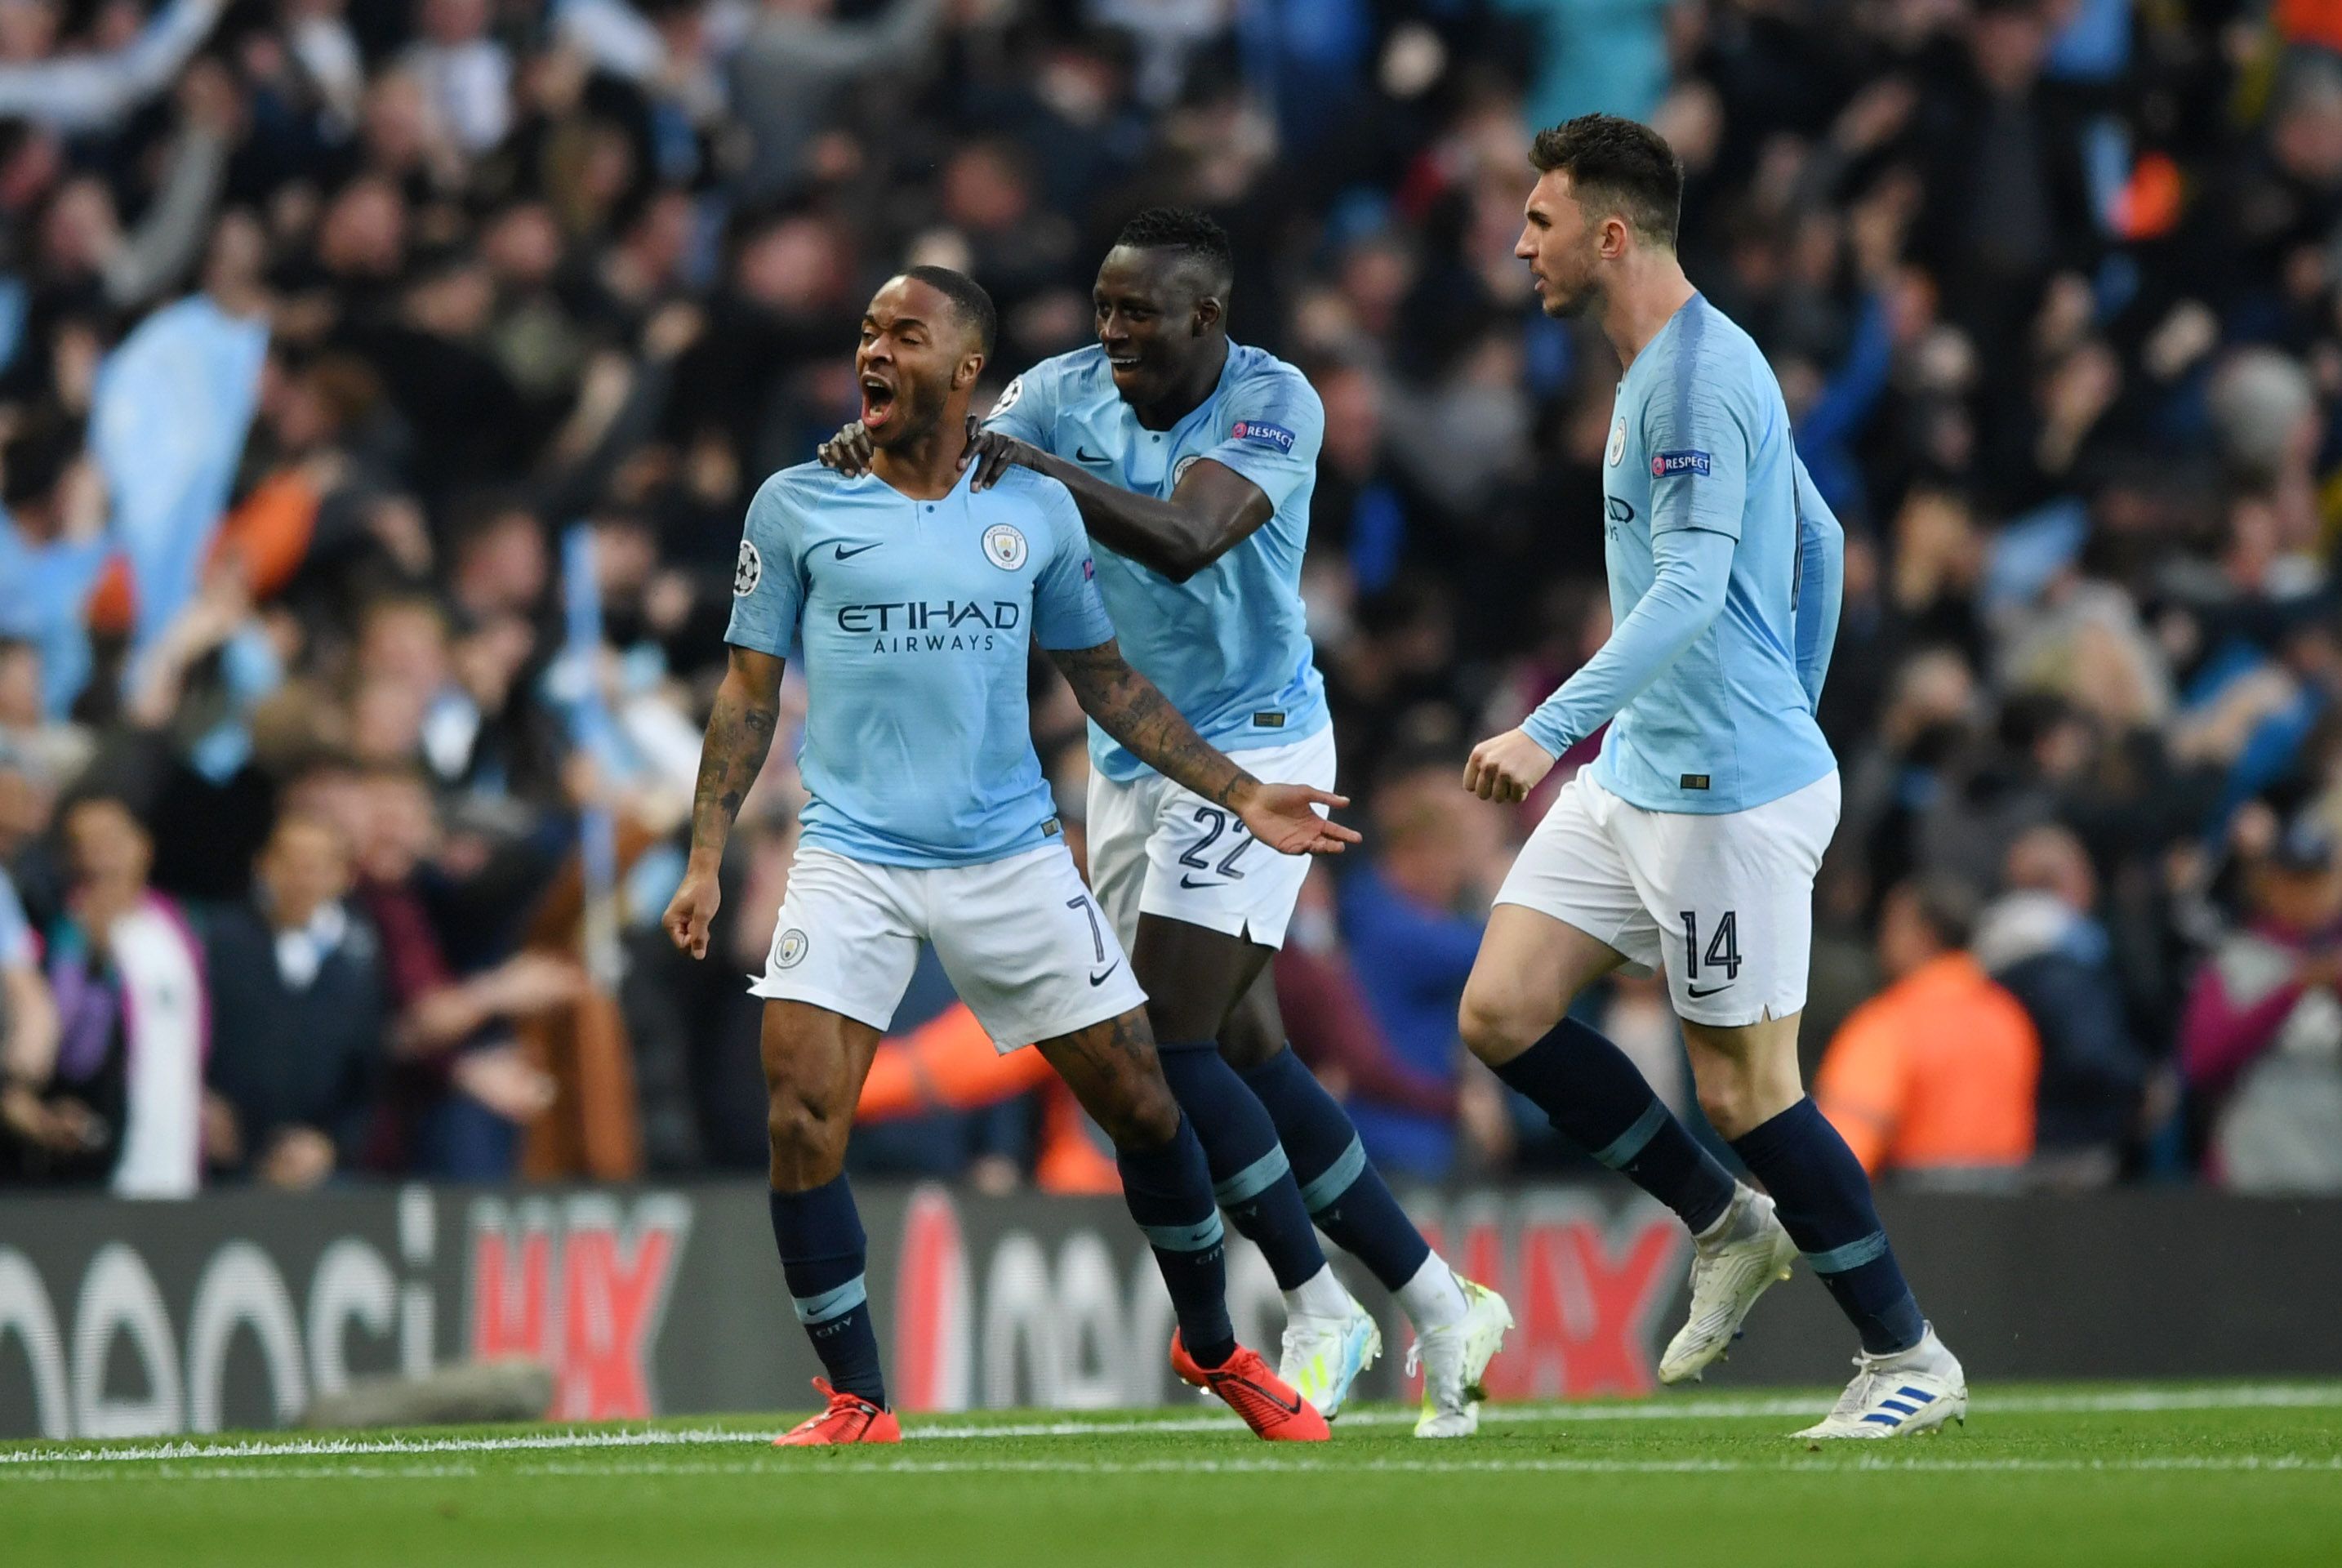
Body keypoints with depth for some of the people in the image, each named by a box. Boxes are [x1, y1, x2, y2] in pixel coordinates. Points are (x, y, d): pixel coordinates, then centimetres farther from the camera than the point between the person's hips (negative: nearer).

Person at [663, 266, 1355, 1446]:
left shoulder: (1037, 509, 5)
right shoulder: (797, 505, 1)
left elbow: (1104, 681, 15)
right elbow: (748, 690, 6)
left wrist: (1238, 794, 11)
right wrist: (705, 860, -2)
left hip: (1012, 855, 1)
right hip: (852, 857, -1)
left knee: (1142, 1103, 2)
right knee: (801, 1113, -17)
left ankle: (1212, 1348, 26)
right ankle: (857, 1403, -4)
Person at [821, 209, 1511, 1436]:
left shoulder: (1275, 405, -17)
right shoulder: (1069, 392, 0)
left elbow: (1184, 542, -33)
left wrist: (1044, 469, -44)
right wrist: (880, 447, -35)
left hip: (1249, 748, -7)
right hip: (1127, 760, 7)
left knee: (1170, 1045, -15)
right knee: (1246, 1056, 7)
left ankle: (1321, 1314, -1)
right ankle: (1437, 1306, 17)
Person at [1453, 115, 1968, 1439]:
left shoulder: (1696, 375, -18)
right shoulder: (1671, 368, 14)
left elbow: (1691, 588, -29)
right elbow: (1818, 540, 23)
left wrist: (1552, 729, -37)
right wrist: (1792, 710, 27)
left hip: (1728, 788, -10)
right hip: (1641, 774, 10)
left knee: (1745, 1087, -4)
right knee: (1503, 1011, 4)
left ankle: (1912, 1361, 8)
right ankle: (1729, 1228, 16)